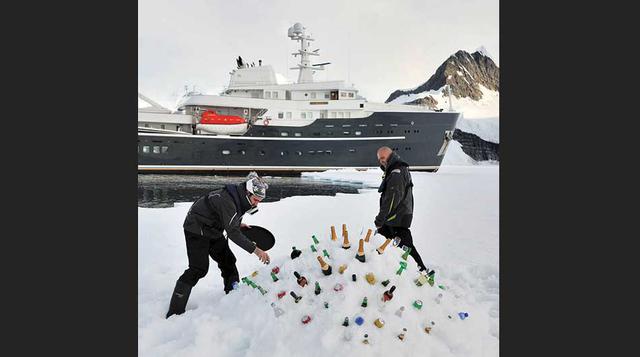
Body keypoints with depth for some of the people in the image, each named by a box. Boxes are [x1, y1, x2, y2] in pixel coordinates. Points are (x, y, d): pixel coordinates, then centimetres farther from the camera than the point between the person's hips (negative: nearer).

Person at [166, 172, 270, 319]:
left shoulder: (239, 196, -5)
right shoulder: (227, 200, -34)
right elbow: (233, 233, -36)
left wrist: (237, 223, 5)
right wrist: (255, 249, -37)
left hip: (213, 229, 9)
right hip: (196, 230, -9)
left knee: (228, 261, 8)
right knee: (199, 269, -13)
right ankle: (174, 313, -6)